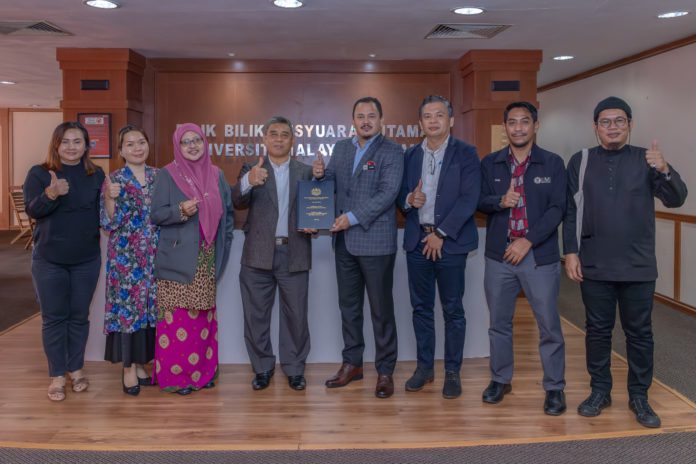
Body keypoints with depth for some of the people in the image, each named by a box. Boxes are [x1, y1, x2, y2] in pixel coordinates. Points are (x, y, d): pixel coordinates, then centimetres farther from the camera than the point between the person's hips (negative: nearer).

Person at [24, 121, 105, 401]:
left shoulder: (97, 175, 3)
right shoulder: (39, 173, -3)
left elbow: (103, 214, 5)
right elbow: (32, 211, -14)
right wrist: (51, 194, -32)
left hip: (87, 260, 2)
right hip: (49, 260, -1)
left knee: (79, 316, 11)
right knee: (54, 317, 5)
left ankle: (76, 369, 25)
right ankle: (57, 375, 16)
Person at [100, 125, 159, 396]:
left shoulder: (159, 176, 7)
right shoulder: (114, 180, -4)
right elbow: (108, 223, -8)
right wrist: (110, 198, -23)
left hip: (154, 255, 4)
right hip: (125, 255, -4)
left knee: (150, 306, 9)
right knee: (127, 305, 0)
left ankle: (141, 363, 23)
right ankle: (129, 369, 12)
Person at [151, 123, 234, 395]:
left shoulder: (216, 174, 11)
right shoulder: (168, 174, -1)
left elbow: (227, 210, 17)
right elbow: (155, 214, -4)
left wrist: (224, 244, 7)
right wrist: (181, 211, -22)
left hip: (208, 261, 4)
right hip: (179, 259, -4)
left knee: (203, 316, 9)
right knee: (178, 318, -4)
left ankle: (202, 370, 20)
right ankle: (175, 374, 7)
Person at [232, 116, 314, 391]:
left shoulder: (306, 171, 8)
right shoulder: (251, 170, 5)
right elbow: (238, 203, -11)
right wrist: (248, 182, -32)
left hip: (294, 254, 0)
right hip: (259, 253, 0)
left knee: (295, 315, 6)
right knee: (256, 315, 8)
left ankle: (294, 369, 22)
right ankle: (263, 368, 23)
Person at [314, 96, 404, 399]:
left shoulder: (392, 152, -6)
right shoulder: (341, 148, 12)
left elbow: (388, 193, -16)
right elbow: (331, 182, 16)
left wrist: (354, 217, -21)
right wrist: (320, 174, -7)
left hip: (375, 241, -6)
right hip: (344, 241, 6)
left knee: (381, 309, 3)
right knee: (348, 305, 14)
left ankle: (385, 370, 15)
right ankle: (352, 364, 29)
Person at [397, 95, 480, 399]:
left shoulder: (465, 154, -2)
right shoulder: (410, 155, 10)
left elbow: (469, 199, -10)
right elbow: (401, 194, 12)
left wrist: (441, 234, -13)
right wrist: (409, 199, -12)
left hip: (450, 241, -4)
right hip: (417, 241, 4)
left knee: (452, 310, 4)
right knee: (421, 308, 10)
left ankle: (452, 372, 16)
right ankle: (424, 367, 23)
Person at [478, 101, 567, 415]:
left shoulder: (552, 163, 0)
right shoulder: (490, 163, 6)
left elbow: (557, 208, -6)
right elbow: (479, 201, 5)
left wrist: (528, 241, -15)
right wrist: (500, 201, -17)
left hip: (540, 255, -2)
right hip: (498, 255, 2)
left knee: (549, 325, 2)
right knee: (499, 322, 13)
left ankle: (555, 387, 18)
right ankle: (500, 379, 29)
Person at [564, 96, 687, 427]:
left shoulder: (646, 160, 2)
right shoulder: (580, 162, 3)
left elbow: (676, 199, -7)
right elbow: (570, 211, 4)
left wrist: (664, 170, -25)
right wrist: (571, 252, -2)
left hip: (638, 266, 0)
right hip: (594, 265, 0)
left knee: (639, 333, 8)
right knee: (597, 330, 9)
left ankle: (639, 397, 20)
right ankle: (600, 391, 23)